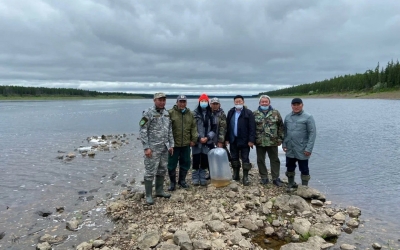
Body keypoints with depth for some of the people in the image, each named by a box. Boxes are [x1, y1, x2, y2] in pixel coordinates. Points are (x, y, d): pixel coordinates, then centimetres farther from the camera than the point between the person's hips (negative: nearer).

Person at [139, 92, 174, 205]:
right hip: (152, 148, -7)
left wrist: (171, 145, 13)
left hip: (164, 148, 7)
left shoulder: (166, 113, 11)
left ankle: (159, 191, 30)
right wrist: (146, 147, -17)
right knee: (150, 172, 0)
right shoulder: (148, 113, -10)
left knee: (162, 170, 15)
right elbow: (143, 131, -13)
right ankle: (148, 195, 11)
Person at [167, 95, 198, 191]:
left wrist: (193, 139, 4)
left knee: (185, 164, 13)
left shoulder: (190, 114, 8)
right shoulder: (170, 113, -6)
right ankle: (172, 182, 22)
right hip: (174, 144, -4)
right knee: (172, 164, 5)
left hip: (186, 144, 4)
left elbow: (193, 128, 10)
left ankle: (182, 180, 31)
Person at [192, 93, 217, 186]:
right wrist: (199, 138, -12)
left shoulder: (211, 114, 8)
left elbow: (214, 128, 6)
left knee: (205, 161, 7)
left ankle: (202, 178, 19)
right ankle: (195, 178, 14)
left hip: (207, 142, 3)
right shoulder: (194, 113, -1)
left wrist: (207, 137, -7)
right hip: (197, 141, -2)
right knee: (196, 161, 1)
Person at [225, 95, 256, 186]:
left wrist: (251, 140, -16)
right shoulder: (230, 112, 8)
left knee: (245, 159, 3)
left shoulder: (248, 113, -7)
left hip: (244, 140, -4)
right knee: (234, 158, 13)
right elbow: (227, 126, 9)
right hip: (233, 140, 5)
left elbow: (252, 127, -11)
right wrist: (226, 139, 5)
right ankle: (236, 175, 26)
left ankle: (245, 177, 10)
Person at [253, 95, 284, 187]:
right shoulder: (254, 113, 3)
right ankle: (264, 178, 23)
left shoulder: (276, 113, 2)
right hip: (259, 142, 1)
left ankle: (276, 178, 19)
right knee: (260, 160, 9)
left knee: (275, 160, 7)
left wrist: (280, 138, 0)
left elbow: (281, 127, 4)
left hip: (272, 142, 0)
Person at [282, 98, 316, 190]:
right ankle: (291, 184, 33)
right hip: (290, 149, 5)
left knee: (304, 169, 6)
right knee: (290, 168, 16)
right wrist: (284, 143, 3)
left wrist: (309, 148, -16)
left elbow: (312, 133, -11)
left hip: (302, 149, -5)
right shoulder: (288, 117, 7)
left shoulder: (308, 117, -8)